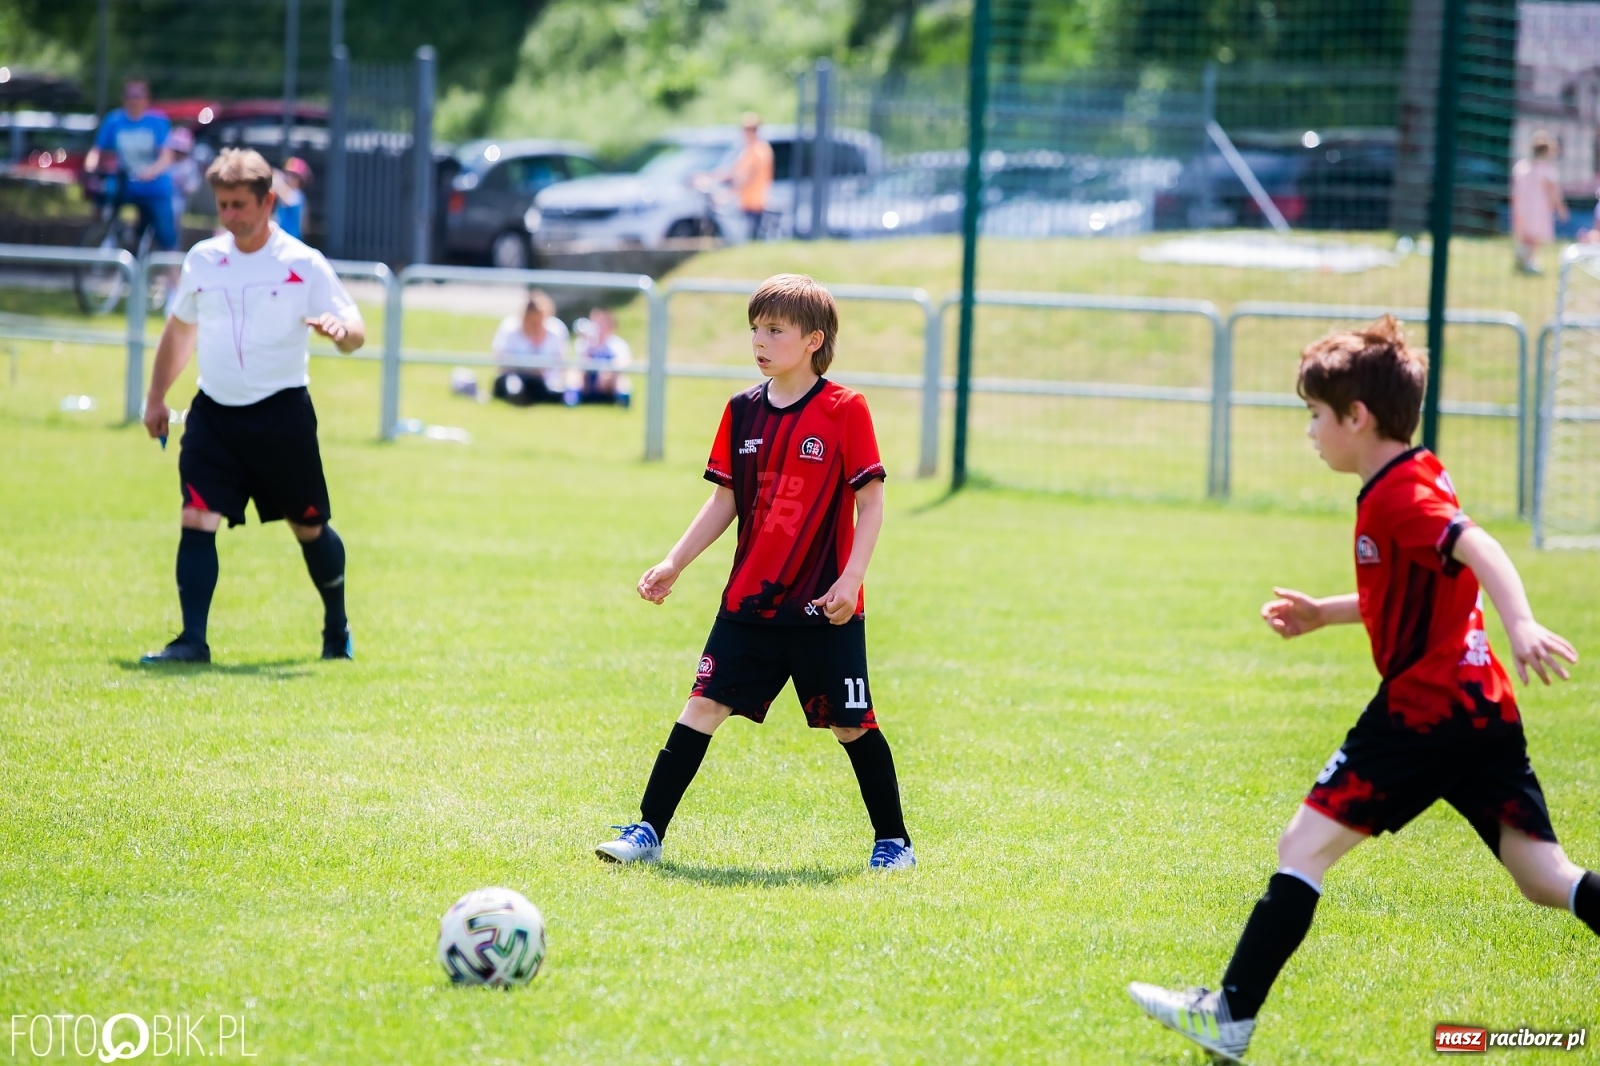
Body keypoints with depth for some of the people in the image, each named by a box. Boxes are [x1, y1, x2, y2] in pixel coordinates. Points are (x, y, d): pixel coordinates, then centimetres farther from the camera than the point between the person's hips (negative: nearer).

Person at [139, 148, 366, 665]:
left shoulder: (303, 264, -6)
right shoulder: (202, 259, 6)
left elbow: (355, 331, -7)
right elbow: (179, 330, 20)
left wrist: (339, 329, -31)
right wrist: (156, 399, 18)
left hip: (281, 411, -3)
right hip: (214, 411, 3)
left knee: (308, 526, 9)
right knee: (197, 519, -12)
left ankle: (337, 630, 30)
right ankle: (192, 641, -12)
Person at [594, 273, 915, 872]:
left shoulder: (845, 411, -7)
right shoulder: (743, 411, 6)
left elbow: (870, 502, -7)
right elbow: (724, 503, 13)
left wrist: (850, 578, -16)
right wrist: (673, 565, 6)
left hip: (823, 608, -4)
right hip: (749, 600, 4)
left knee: (851, 726, 4)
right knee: (703, 707, -3)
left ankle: (893, 841, 19)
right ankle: (648, 831, 0)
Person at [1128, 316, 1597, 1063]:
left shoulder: (1398, 497, -13)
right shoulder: (1417, 480, 18)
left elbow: (1478, 550, -30)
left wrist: (1521, 624, -45)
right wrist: (1324, 614, 24)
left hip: (1423, 706, -9)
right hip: (1483, 705, 10)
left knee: (1304, 846, -3)